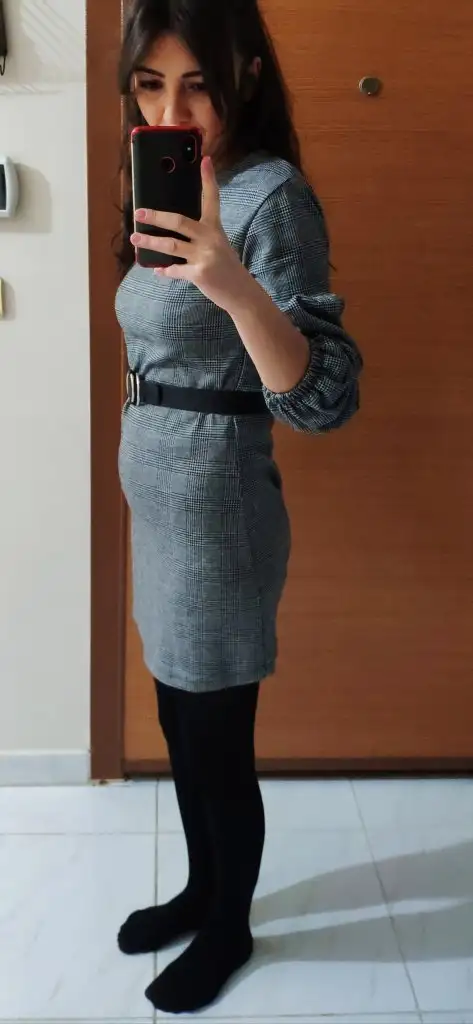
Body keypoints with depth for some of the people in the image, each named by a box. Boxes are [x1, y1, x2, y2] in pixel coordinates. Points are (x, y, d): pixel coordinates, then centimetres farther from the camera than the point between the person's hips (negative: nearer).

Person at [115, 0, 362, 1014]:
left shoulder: (271, 193, -17)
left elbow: (324, 398, -25)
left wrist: (238, 288, -40)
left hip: (215, 501, -9)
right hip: (159, 495, 9)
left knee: (219, 740, 9)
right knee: (181, 723, 21)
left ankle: (231, 928, 33)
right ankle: (201, 889, 43)